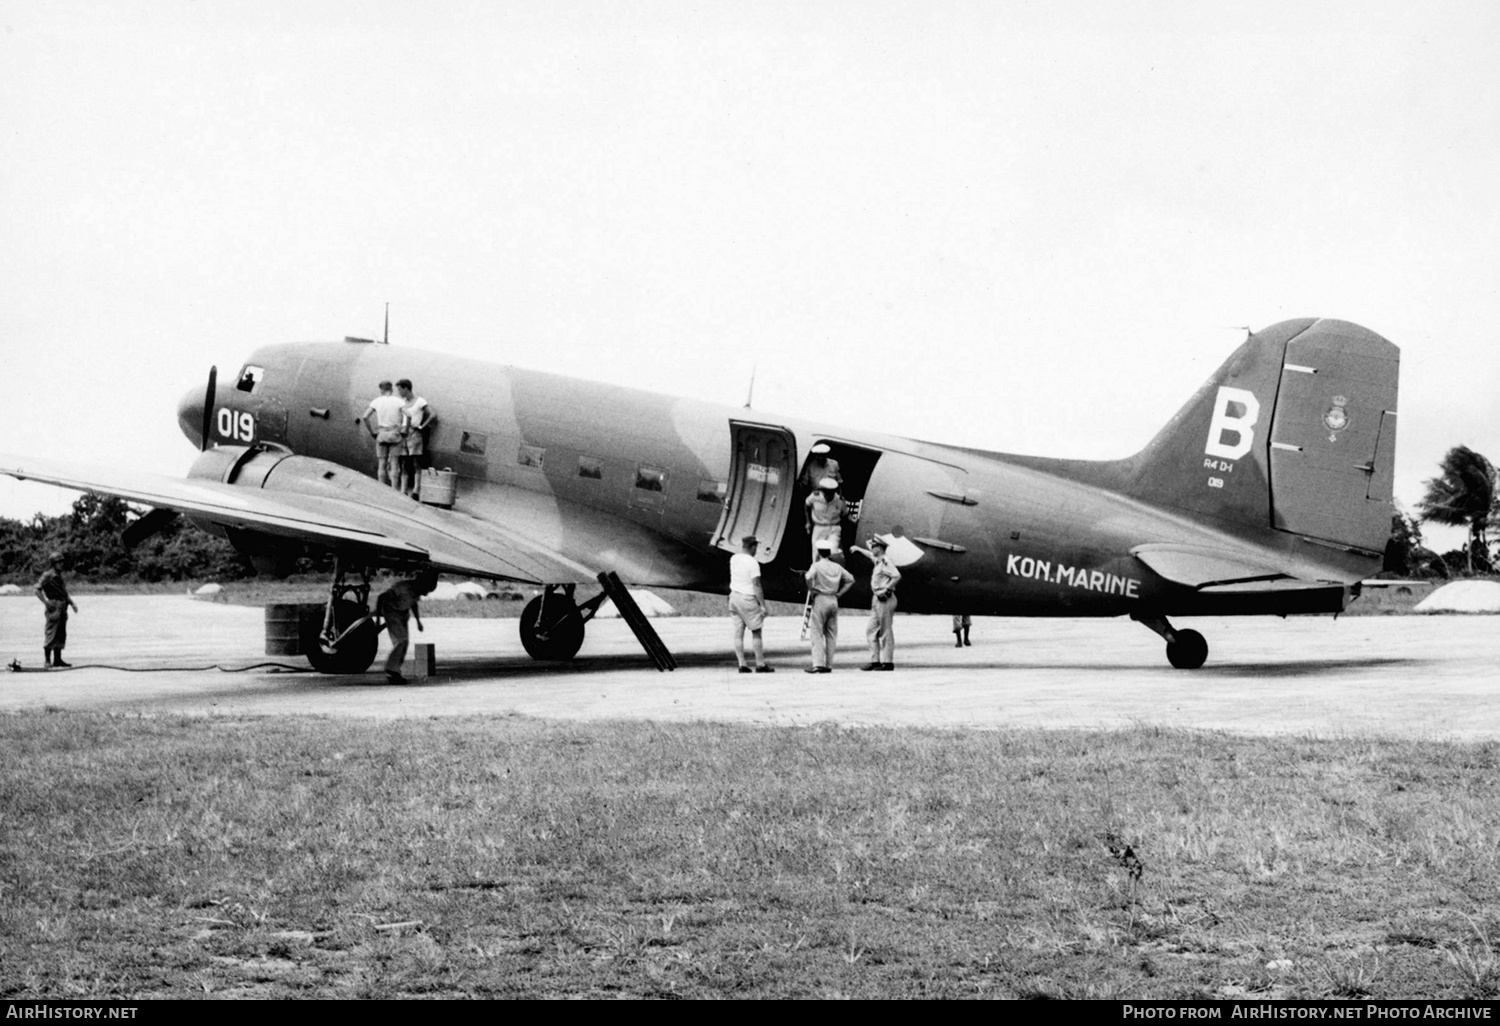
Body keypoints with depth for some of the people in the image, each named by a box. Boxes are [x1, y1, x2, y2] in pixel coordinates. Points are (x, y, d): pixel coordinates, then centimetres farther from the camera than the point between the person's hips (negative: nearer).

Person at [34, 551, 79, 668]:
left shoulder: (59, 575, 17)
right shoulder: (48, 575, -8)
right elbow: (37, 590, -13)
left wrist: (72, 603, 14)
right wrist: (46, 602, -18)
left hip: (62, 608, 8)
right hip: (54, 607, -8)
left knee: (61, 635, 8)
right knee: (51, 634, -7)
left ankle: (57, 659, 13)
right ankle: (47, 660, -3)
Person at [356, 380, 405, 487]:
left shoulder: (376, 401, 2)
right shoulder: (397, 401, 0)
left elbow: (364, 417, -5)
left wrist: (371, 431, 4)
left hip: (381, 434, 1)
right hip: (394, 434, -1)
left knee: (382, 464, 6)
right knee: (394, 464, 2)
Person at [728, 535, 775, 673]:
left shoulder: (733, 559, 5)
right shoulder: (752, 563, -16)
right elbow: (756, 585, -18)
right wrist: (763, 605, -14)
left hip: (734, 595, 7)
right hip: (748, 599, -7)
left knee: (738, 632, 6)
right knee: (756, 632, 2)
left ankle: (742, 664, 5)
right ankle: (760, 664, 4)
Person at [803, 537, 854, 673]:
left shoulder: (817, 566, -7)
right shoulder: (837, 567, 10)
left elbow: (809, 576, -26)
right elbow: (850, 579, 15)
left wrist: (810, 590, -11)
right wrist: (840, 593, 12)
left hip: (820, 599, -5)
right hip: (834, 601, 5)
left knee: (817, 633, -4)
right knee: (831, 634, 9)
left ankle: (818, 663, -13)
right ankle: (829, 665, 9)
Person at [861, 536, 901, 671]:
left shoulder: (885, 562, -13)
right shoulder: (877, 561, 15)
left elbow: (897, 576, -26)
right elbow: (871, 555, 39)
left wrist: (885, 589, -22)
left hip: (885, 599, -10)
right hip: (877, 599, 10)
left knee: (886, 632, -5)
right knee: (871, 631, 9)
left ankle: (888, 662, -2)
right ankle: (875, 660, 10)